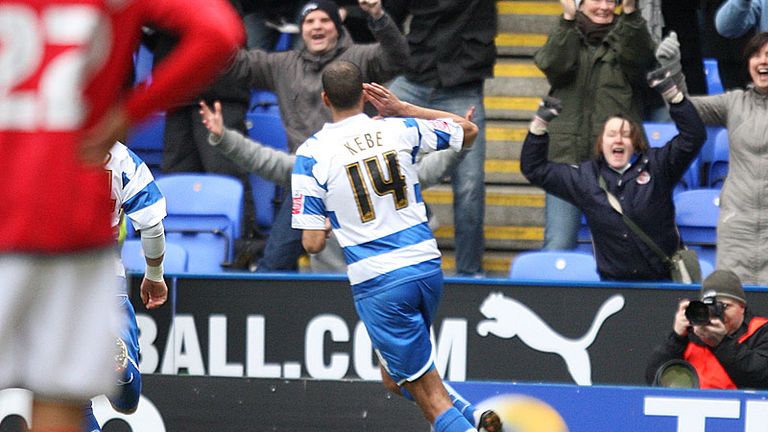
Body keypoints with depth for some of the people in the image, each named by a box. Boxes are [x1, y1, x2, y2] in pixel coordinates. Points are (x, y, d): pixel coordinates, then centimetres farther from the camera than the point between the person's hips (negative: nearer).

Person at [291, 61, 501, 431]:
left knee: (429, 395, -1)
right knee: (396, 379, 23)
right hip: (427, 267, 4)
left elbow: (313, 243, -6)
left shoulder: (311, 154, -6)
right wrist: (402, 108, 21)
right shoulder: (400, 129, 3)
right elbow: (468, 131, 21)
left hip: (377, 284, -4)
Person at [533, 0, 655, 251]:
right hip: (567, 153, 0)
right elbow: (553, 65, -7)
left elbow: (639, 57, -11)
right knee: (558, 243, -6)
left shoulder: (625, 36, 12)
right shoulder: (565, 35, 14)